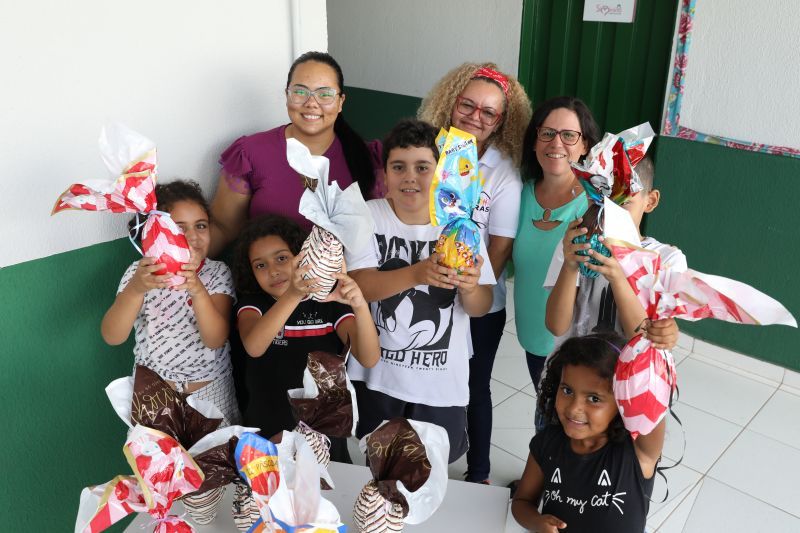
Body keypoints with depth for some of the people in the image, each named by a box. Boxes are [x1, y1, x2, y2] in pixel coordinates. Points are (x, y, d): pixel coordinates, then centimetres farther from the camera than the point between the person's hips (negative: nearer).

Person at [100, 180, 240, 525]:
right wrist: (136, 289, -40)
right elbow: (112, 336, -22)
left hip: (210, 393, 0)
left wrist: (197, 289, -41)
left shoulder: (217, 273, -11)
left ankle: (203, 521, 40)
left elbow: (215, 339, -24)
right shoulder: (140, 272, -10)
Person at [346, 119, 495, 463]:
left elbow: (481, 309, -5)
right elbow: (360, 285, -18)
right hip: (378, 377, 0)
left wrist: (469, 288, -29)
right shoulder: (368, 216, -6)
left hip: (442, 383, 0)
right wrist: (417, 273, -36)